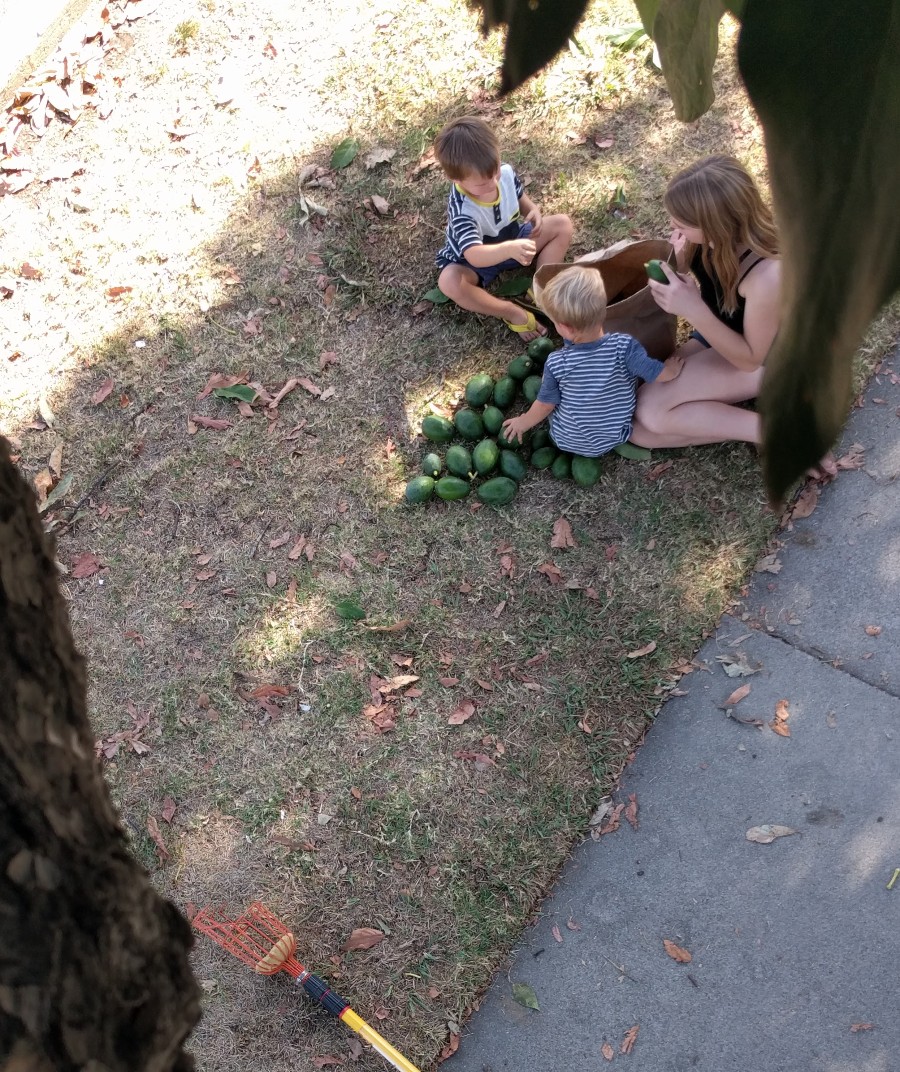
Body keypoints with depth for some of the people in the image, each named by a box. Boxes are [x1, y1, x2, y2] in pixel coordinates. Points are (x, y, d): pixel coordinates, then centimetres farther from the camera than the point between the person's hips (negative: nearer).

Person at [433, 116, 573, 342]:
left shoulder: (505, 172, -20)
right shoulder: (462, 209, -38)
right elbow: (474, 256, -51)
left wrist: (533, 211, -20)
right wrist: (510, 249, -68)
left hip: (513, 239, 6)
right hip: (476, 262, -6)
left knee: (563, 225, -7)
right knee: (449, 281, -38)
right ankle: (514, 313, -24)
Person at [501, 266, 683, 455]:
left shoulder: (556, 363, -24)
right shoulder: (623, 346, -27)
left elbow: (545, 405, -10)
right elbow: (659, 374, -21)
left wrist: (523, 422, 10)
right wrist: (671, 368, 3)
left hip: (566, 441, 0)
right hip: (614, 439, 0)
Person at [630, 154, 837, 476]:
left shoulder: (768, 276, -37)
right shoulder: (714, 235, -20)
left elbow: (750, 359, -25)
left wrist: (693, 309, -36)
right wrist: (678, 260, -24)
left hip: (759, 359, -6)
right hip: (715, 335, 6)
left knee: (649, 410, -26)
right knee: (636, 428, -11)